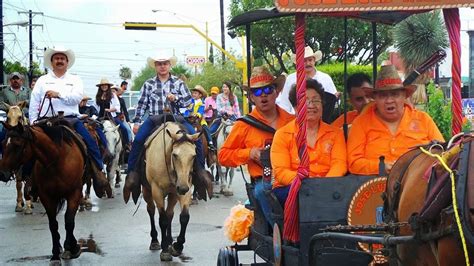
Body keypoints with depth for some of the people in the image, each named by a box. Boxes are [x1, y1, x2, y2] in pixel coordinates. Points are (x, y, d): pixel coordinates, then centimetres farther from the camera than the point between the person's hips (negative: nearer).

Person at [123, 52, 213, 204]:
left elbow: (189, 102, 6)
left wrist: (176, 98, -12)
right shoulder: (148, 84, 10)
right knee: (138, 139, -26)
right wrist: (136, 122, 3)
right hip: (154, 119, 0)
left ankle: (200, 170, -12)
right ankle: (132, 172, -16)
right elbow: (142, 105, 10)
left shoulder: (178, 83, 10)